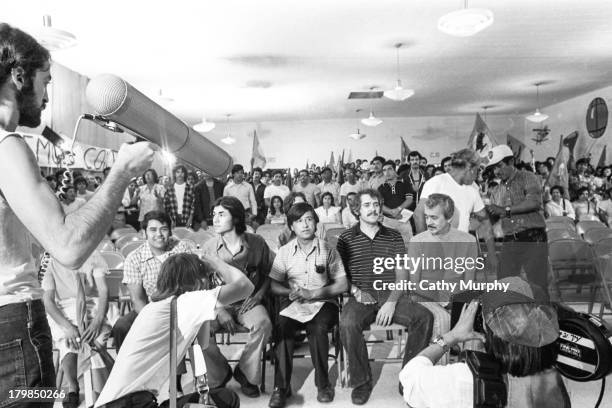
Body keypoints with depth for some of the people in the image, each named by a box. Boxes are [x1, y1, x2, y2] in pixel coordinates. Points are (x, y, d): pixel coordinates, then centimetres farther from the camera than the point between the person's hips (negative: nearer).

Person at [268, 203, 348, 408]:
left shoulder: (327, 250, 2)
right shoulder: (284, 251, 7)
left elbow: (342, 285, -1)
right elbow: (273, 285, 7)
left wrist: (312, 294, -13)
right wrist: (291, 292, -15)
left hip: (322, 302, -1)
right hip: (293, 303, 2)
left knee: (317, 328, -32)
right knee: (282, 326, -29)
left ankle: (323, 384, -11)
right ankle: (281, 387, -19)